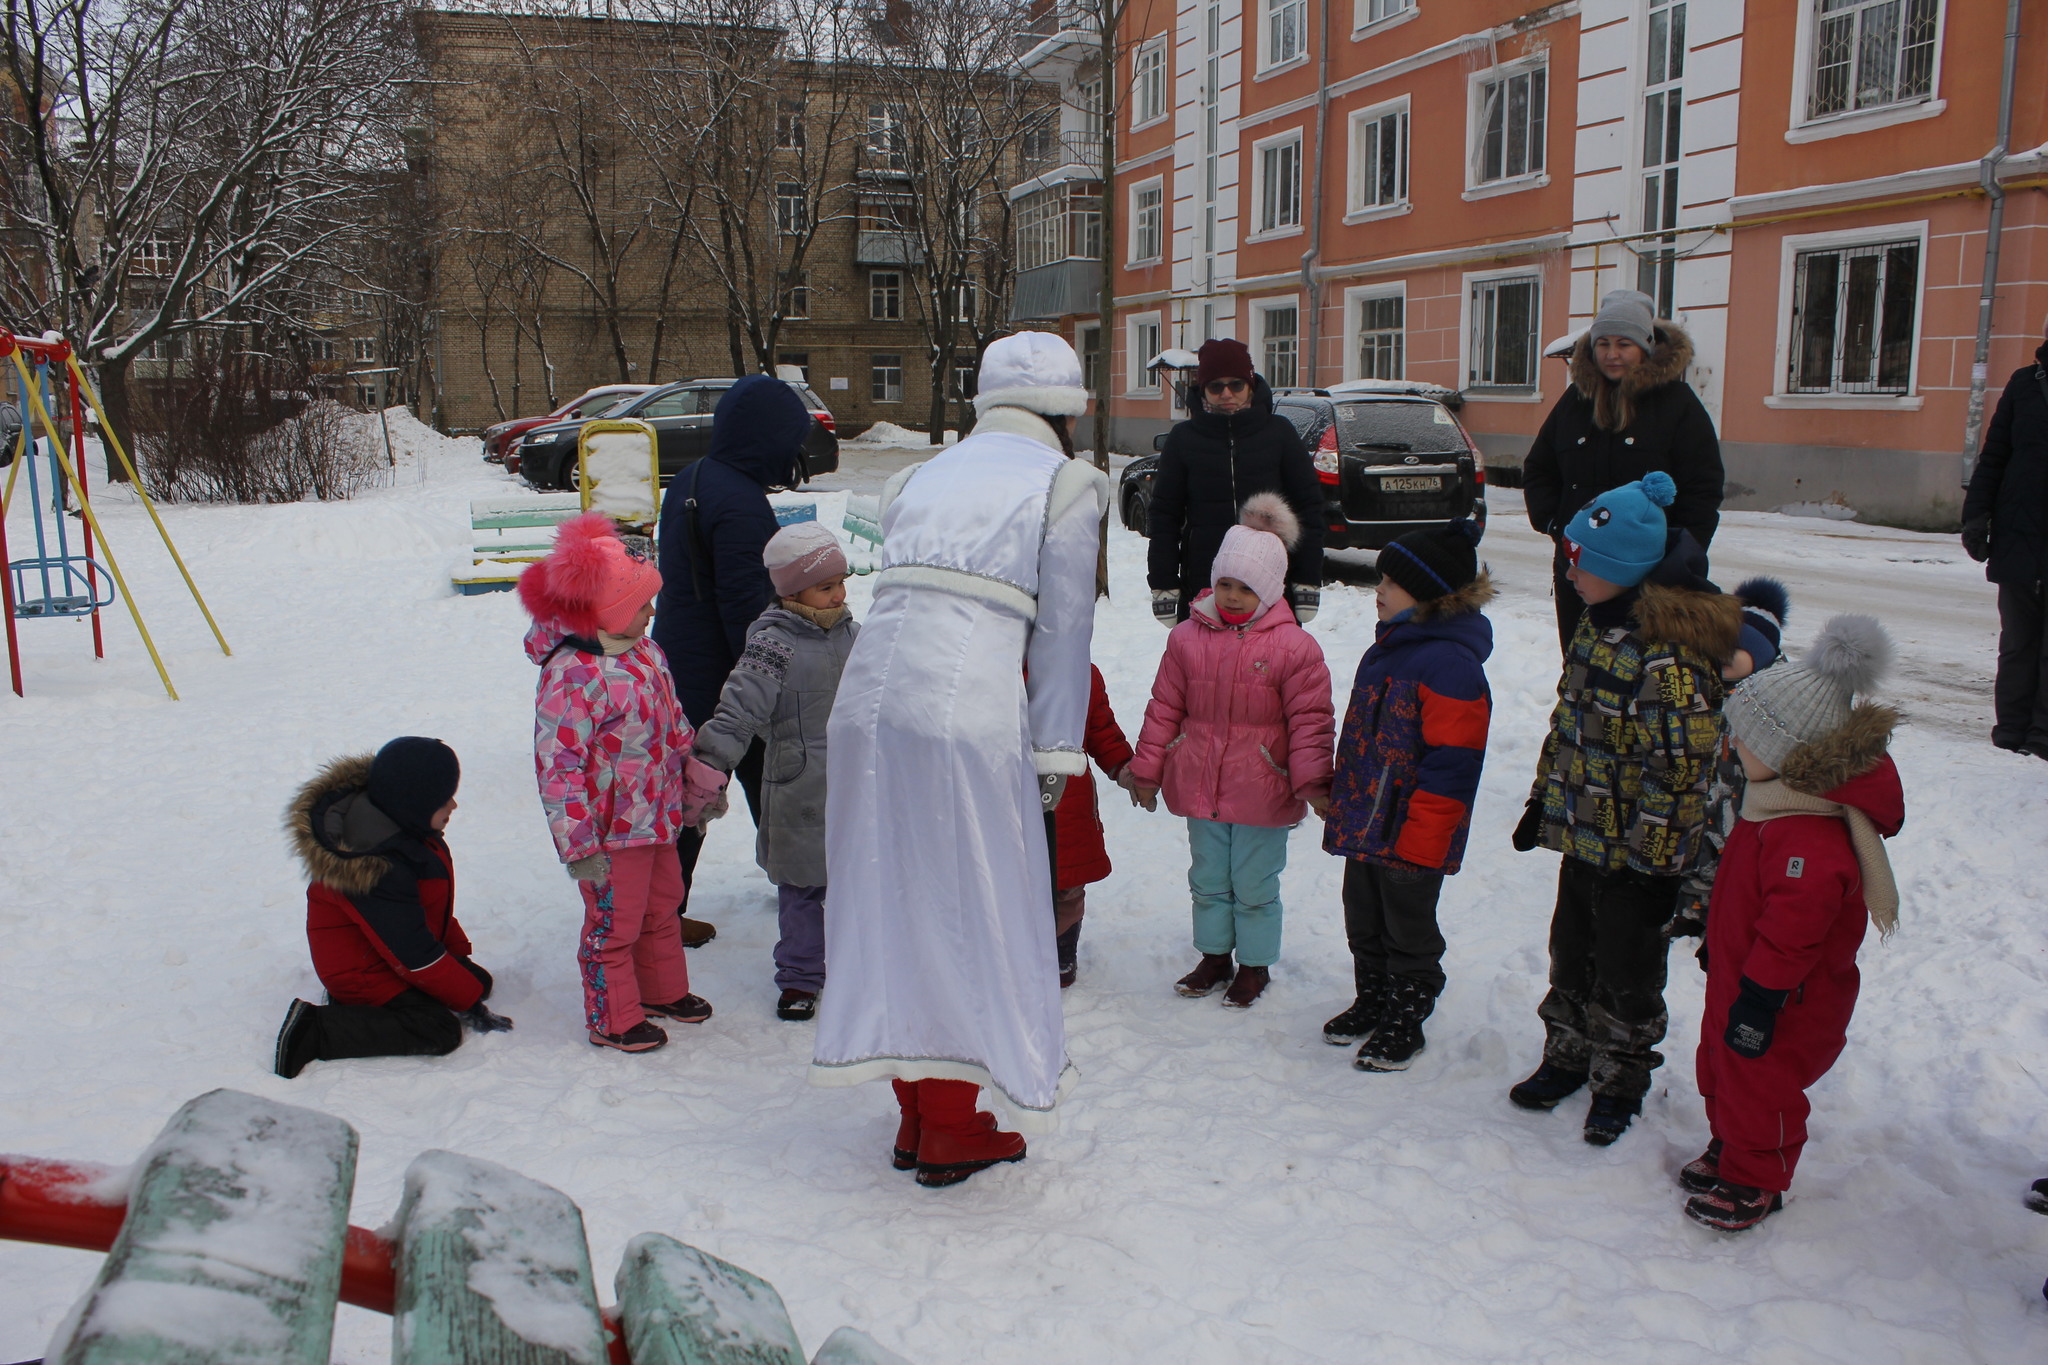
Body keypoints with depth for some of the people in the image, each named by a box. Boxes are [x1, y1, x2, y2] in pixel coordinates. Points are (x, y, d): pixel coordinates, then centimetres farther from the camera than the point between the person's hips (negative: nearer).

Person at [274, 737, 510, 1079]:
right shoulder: (377, 869, -35)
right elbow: (415, 955, -26)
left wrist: (459, 950, 12)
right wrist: (470, 1003, -17)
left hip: (392, 955, 10)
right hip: (363, 971, -10)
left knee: (479, 981, 11)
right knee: (441, 1032, -20)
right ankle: (315, 1029, -14)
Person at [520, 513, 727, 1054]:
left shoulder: (645, 651, 4)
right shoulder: (571, 675, -24)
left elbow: (675, 727, 17)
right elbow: (558, 765, -24)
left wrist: (702, 787, 23)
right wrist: (579, 846, -23)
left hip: (659, 817, 9)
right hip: (610, 830, -9)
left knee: (662, 907, 23)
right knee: (613, 923, 7)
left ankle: (662, 990, 44)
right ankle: (613, 1019, 25)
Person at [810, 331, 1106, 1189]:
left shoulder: (928, 473, 24)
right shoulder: (1065, 482, 8)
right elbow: (1062, 628, 4)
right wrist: (1052, 754, 7)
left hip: (869, 693, 6)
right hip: (967, 710, -6)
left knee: (891, 903, 14)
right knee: (969, 914, 7)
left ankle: (914, 1117, 27)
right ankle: (950, 1136, 17)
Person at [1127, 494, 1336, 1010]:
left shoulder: (1293, 646, -11)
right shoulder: (1188, 638, 0)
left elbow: (1310, 721, -9)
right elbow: (1165, 709, 6)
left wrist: (1312, 782, -17)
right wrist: (1148, 770, 8)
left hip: (1261, 794, -4)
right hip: (1199, 789, 4)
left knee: (1254, 887, 10)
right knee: (1207, 881, 18)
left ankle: (1254, 965, 29)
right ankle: (1214, 957, 36)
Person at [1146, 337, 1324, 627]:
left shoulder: (1279, 432, 4)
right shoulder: (1183, 438, 6)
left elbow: (1308, 506, 6)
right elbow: (1164, 514, 7)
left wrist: (1308, 580, 2)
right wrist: (1163, 585, 2)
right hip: (1201, 585, 0)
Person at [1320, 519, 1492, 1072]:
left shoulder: (1449, 664, -23)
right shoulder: (1387, 648, 8)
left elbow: (1450, 765, -24)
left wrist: (1418, 839, -22)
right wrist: (1341, 801, 20)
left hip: (1410, 836, -9)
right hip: (1364, 824, 9)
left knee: (1408, 932, 9)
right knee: (1364, 923, 21)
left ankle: (1404, 1025, 26)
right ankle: (1372, 1004, 39)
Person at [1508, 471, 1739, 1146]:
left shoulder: (1670, 653, -26)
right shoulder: (1598, 624, 3)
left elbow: (1678, 767, -24)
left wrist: (1652, 856, -20)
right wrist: (1544, 799, 18)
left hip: (1636, 856, -8)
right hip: (1582, 836, 8)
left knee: (1626, 968, 10)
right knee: (1571, 949, 21)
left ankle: (1622, 1078, 31)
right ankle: (1569, 1054, 41)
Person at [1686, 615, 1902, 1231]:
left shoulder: (1814, 841, -34)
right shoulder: (1781, 799, 0)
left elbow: (1791, 932, -30)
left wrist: (1758, 1001, -23)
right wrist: (1715, 943, 23)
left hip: (1784, 998, -10)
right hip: (1738, 974, 10)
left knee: (1760, 1083, 10)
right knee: (1721, 1068, 25)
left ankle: (1755, 1184, 30)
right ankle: (1728, 1149, 46)